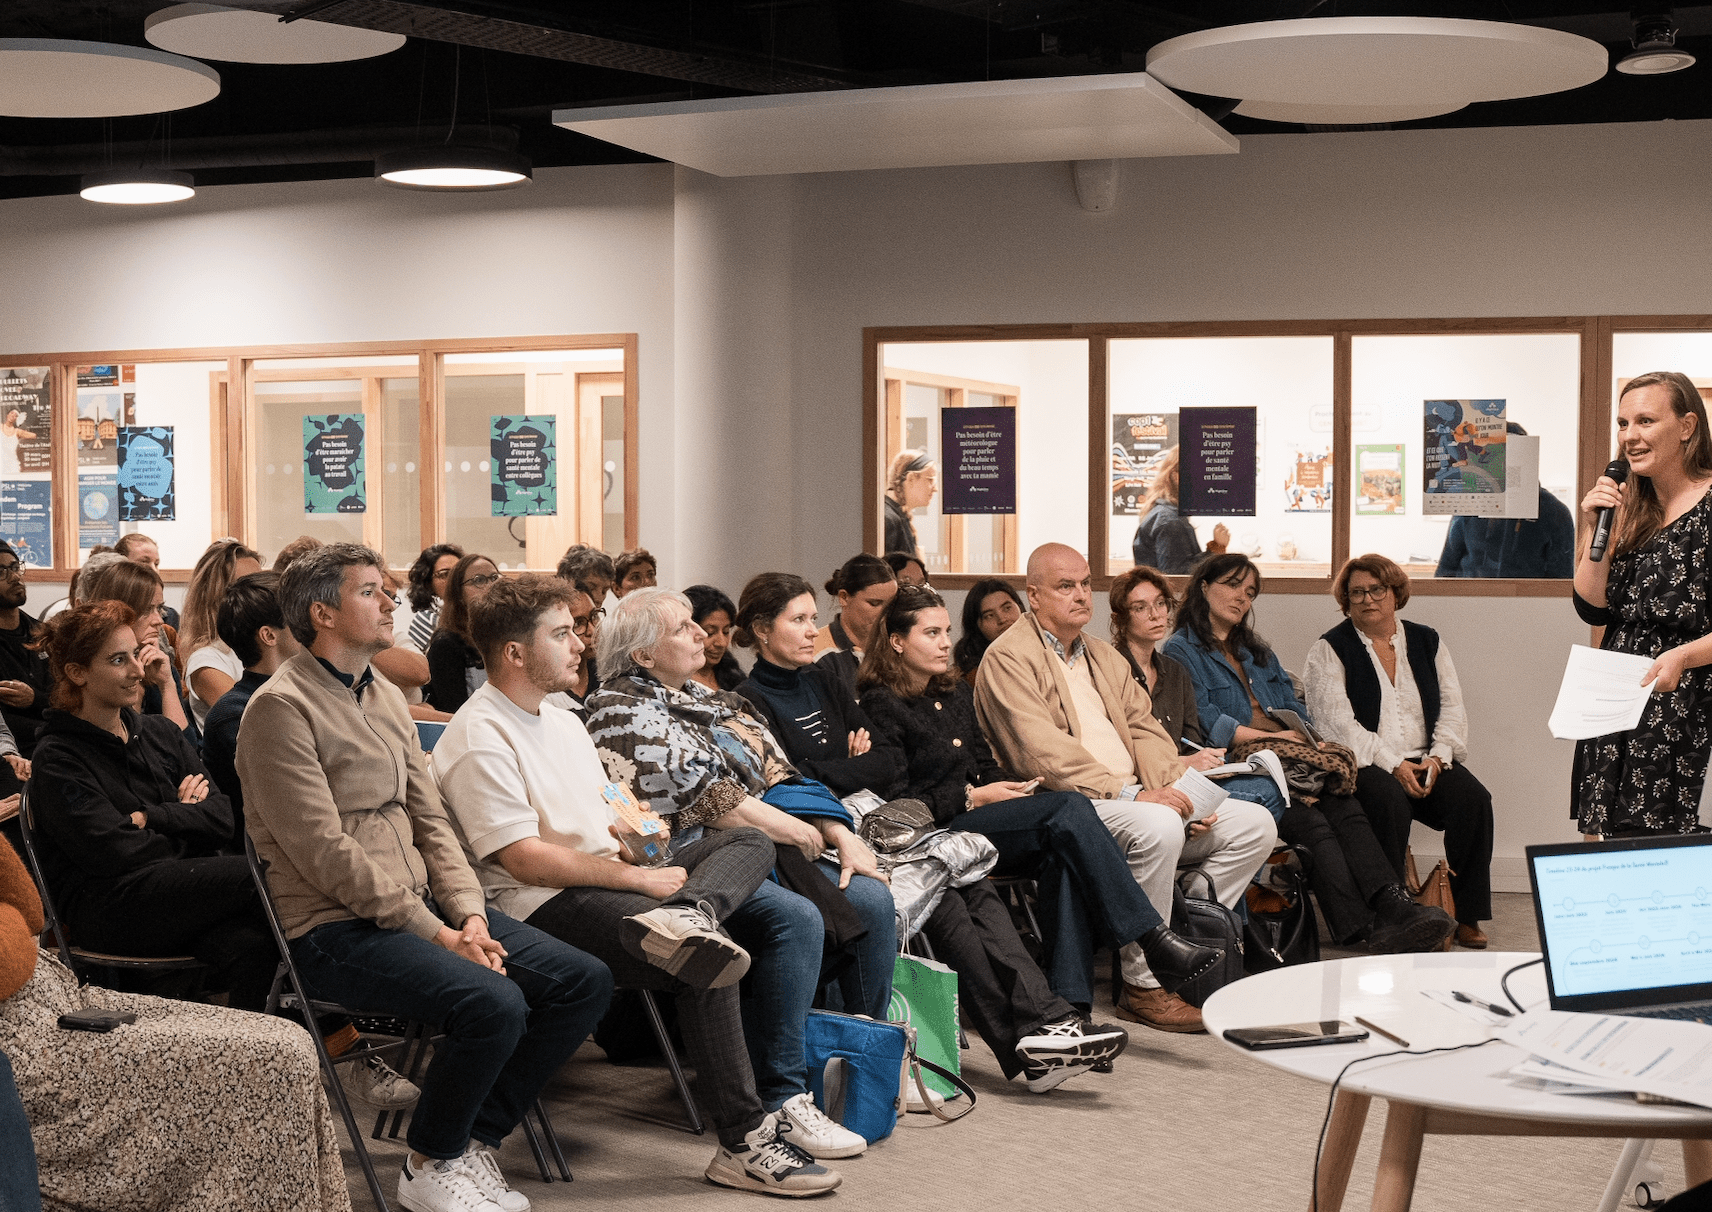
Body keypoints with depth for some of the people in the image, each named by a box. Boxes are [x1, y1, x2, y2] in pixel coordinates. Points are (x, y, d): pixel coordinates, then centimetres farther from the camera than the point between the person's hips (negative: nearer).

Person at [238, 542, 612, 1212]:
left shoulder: (387, 697, 17)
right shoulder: (281, 707, -10)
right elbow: (327, 854, -16)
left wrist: (469, 914, -2)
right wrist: (436, 933, -17)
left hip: (421, 903, 9)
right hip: (336, 928, -8)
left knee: (585, 982, -4)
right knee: (493, 1001, -30)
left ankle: (473, 1138, 7)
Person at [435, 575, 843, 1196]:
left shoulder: (564, 722, 19)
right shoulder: (478, 741, -12)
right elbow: (526, 860, -19)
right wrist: (640, 878, -16)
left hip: (609, 880, 10)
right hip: (541, 908, -9)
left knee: (749, 841, -1)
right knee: (705, 968, -26)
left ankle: (682, 918, -33)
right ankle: (745, 1142, -21)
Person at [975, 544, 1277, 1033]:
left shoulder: (1105, 657, 23)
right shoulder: (1008, 659, -4)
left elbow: (1143, 729, 15)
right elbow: (1045, 753, -16)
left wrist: (1179, 791, -4)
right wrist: (1129, 794, -22)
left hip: (1136, 800, 8)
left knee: (1253, 823, -4)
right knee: (1159, 826, -35)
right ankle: (1143, 984, -21)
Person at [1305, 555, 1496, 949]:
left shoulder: (1428, 642, 16)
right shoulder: (1329, 650, 4)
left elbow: (1452, 707, 9)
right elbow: (1339, 721, -8)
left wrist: (1437, 757, -9)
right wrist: (1393, 765, -17)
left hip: (1427, 762, 4)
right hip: (1365, 765, -4)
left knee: (1473, 798, -23)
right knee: (1390, 801, -35)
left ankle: (1467, 916, -14)